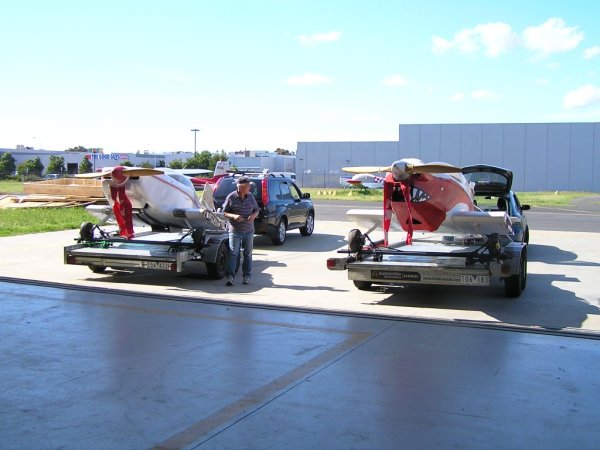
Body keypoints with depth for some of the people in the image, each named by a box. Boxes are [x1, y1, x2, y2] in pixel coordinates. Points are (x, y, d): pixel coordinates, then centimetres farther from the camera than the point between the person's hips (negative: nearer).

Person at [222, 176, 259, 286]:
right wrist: (234, 216, -20)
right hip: (235, 230, -4)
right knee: (233, 253, -9)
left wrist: (253, 215, -7)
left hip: (249, 230, 4)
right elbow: (224, 212, -2)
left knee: (248, 254, 9)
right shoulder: (231, 197, -5)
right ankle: (230, 276, -10)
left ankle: (246, 276, 17)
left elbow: (256, 210, 16)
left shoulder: (251, 197, 6)